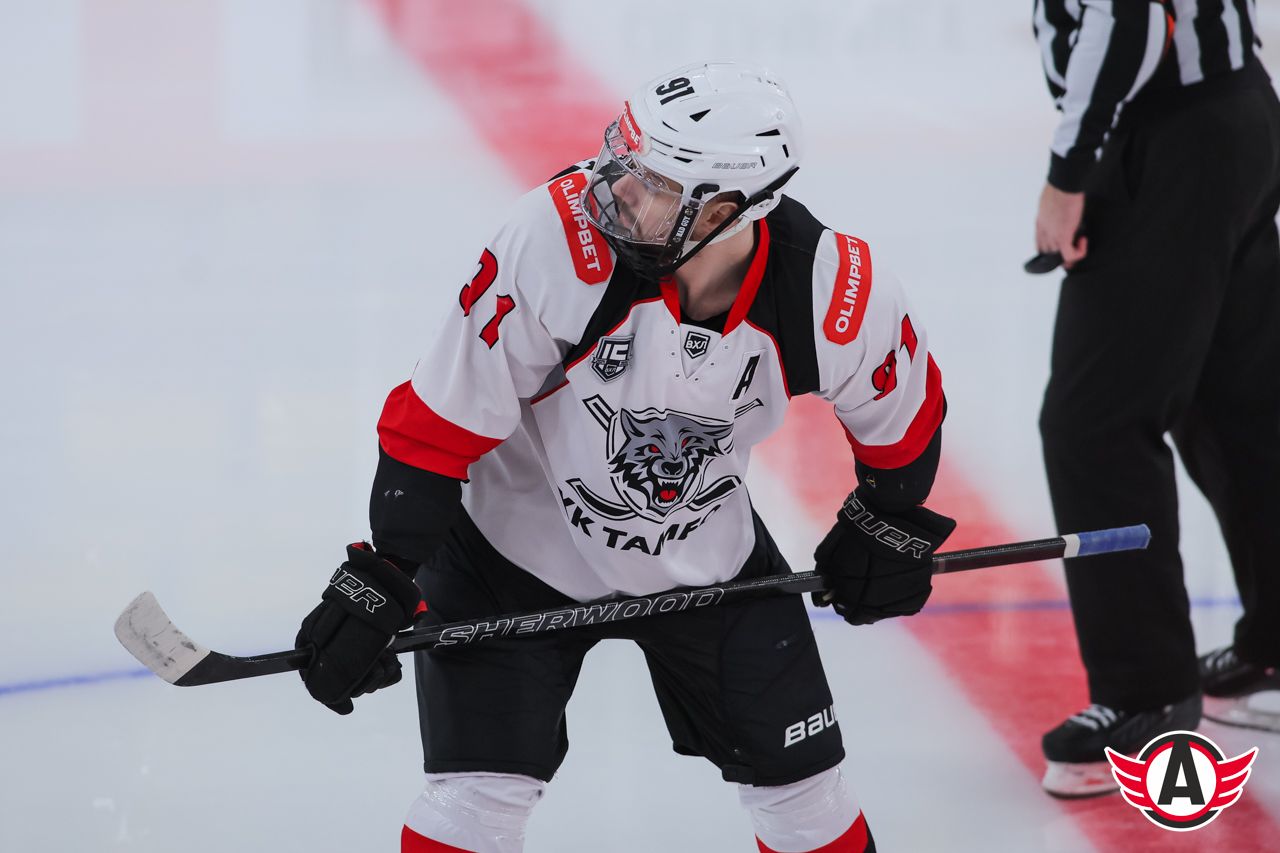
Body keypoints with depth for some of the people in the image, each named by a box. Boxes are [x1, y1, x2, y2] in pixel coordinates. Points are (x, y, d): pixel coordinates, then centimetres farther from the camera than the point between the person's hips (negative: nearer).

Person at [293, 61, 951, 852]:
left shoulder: (835, 291, -25)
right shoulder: (560, 239, -33)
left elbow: (906, 410, -1)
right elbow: (441, 419, -23)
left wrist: (888, 528, 12)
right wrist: (381, 581, -22)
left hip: (707, 557, 3)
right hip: (518, 544, -3)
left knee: (803, 787, 8)